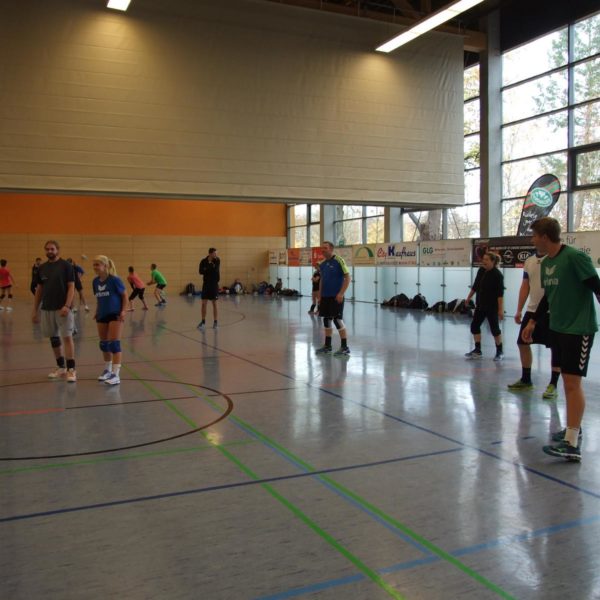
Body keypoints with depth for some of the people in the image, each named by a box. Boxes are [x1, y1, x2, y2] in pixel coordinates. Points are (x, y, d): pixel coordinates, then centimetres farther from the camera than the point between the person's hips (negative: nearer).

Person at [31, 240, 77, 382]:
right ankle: (61, 368, 21)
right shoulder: (42, 268, 10)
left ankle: (71, 369, -5)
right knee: (54, 338, 10)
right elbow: (39, 290, 15)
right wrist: (35, 310, 12)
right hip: (46, 309, 5)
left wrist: (67, 306, -20)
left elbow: (71, 287, -9)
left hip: (62, 308, -5)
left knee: (67, 337, -8)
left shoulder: (66, 266, -4)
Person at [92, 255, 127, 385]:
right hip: (102, 315, 6)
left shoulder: (114, 279, -14)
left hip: (115, 315, -6)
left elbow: (124, 295, -7)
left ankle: (116, 375, -9)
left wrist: (123, 311, -14)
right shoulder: (95, 281, 4)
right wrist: (97, 312, 7)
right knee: (104, 344, 14)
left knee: (114, 343, -10)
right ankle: (107, 369, 32)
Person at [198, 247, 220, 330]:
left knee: (214, 303, 0)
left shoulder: (217, 260, -6)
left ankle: (215, 322, 8)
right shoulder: (203, 261, -2)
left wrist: (207, 269, -11)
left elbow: (216, 270, -19)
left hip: (214, 284, -2)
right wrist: (211, 269, -20)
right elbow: (200, 271, -12)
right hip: (206, 284, 2)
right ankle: (203, 321, 15)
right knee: (204, 303, 4)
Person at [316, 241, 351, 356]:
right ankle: (327, 346, 21)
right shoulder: (322, 264, 11)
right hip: (325, 296, 7)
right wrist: (319, 295, 14)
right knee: (326, 320, 11)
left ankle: (345, 348, 0)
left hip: (336, 297, -7)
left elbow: (347, 277, -13)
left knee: (338, 320, -7)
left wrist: (341, 293, -18)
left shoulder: (338, 261, -10)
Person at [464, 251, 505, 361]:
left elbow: (500, 294, -19)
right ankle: (477, 350, 18)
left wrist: (501, 309, -22)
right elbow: (475, 286, 17)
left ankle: (500, 352, 18)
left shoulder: (497, 275, -16)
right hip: (480, 305, 7)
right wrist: (469, 297, 22)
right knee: (474, 326, 7)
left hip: (492, 307, -7)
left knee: (494, 328, 2)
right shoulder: (481, 271, 4)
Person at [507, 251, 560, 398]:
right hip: (532, 310, 7)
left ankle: (553, 385, 10)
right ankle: (526, 379, 26)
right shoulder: (529, 261, 9)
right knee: (522, 343, 11)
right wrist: (519, 310, 11)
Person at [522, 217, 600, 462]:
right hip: (557, 327, 8)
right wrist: (533, 321, 21)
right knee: (567, 379, 14)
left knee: (572, 381, -10)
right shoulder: (546, 263, 9)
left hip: (579, 329, -8)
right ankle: (573, 428, 29)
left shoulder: (575, 257, -15)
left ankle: (571, 444, -8)